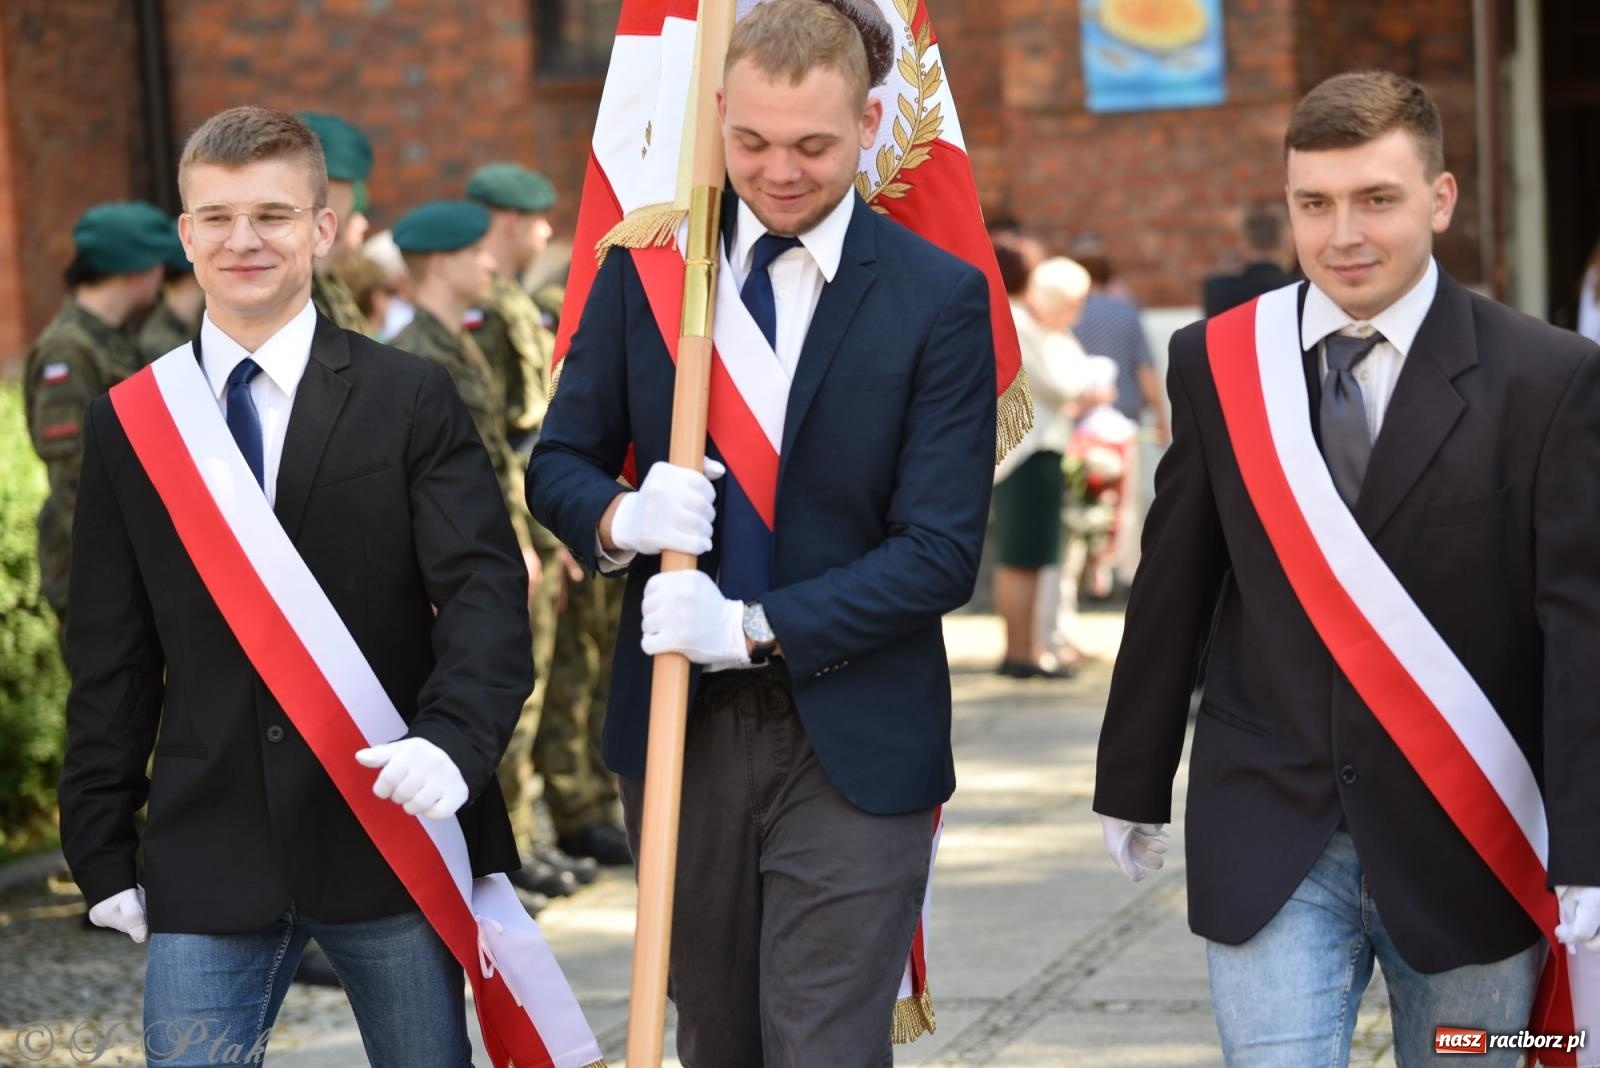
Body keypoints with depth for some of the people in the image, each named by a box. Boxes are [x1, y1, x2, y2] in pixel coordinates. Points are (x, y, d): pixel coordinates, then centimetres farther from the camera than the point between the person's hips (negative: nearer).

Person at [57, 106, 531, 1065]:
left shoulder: (411, 401, 1)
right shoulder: (127, 425, 8)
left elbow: (485, 590, -6)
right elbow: (110, 657, 11)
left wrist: (454, 739, -25)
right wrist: (102, 849, 7)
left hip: (391, 838, -1)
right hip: (207, 859, 2)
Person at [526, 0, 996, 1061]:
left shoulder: (941, 297, -7)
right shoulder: (645, 265, 3)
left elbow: (941, 553, -11)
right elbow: (559, 461, 9)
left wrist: (754, 628, -20)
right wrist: (619, 518, -15)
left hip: (850, 748, -3)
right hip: (678, 730, 4)